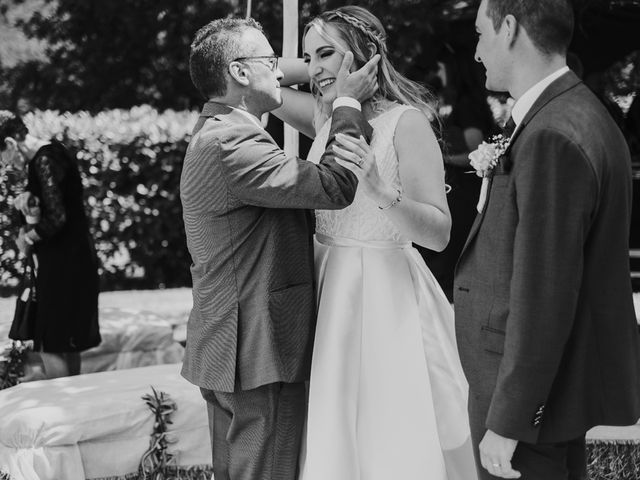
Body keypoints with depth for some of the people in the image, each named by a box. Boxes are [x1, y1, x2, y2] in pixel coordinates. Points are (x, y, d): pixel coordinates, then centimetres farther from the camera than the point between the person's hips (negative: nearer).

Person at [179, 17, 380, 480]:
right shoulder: (230, 142, -19)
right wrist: (349, 106, -9)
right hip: (257, 353, -11)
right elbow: (334, 185, -22)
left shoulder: (216, 135, 16)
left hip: (228, 350, 11)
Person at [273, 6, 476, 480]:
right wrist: (320, 69, 6)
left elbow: (440, 233, -16)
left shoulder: (406, 121, -12)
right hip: (329, 289, 6)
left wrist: (381, 190, -32)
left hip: (386, 296, -6)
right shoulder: (325, 118, 7)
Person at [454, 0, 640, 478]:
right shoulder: (580, 114, 9)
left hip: (534, 385, -10)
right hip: (567, 380, 10)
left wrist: (507, 422, -20)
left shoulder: (553, 138, -23)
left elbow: (543, 297, -25)